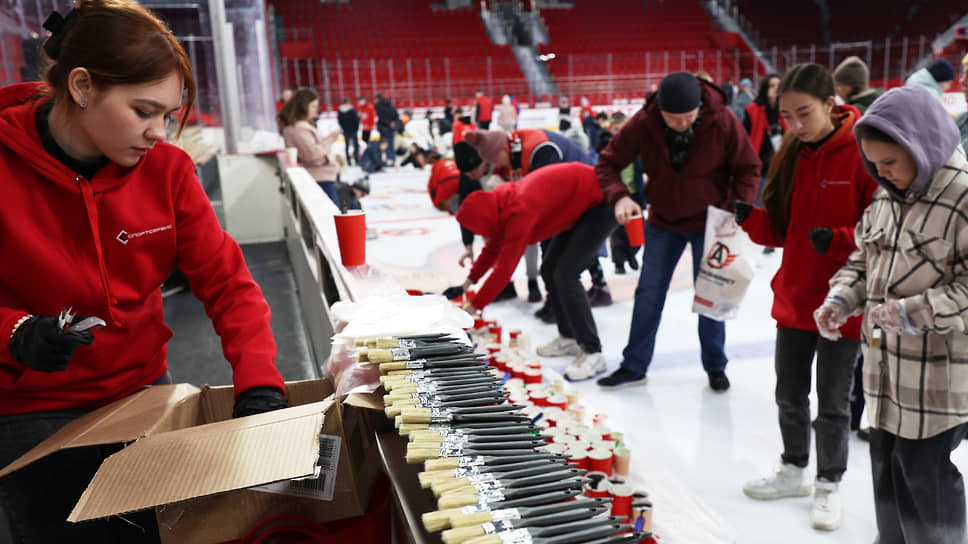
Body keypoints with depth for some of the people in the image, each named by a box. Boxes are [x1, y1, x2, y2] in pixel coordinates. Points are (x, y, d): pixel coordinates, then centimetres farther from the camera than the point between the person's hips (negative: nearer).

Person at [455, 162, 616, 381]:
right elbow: (493, 247, 14)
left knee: (565, 275, -18)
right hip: (580, 203, 10)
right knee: (549, 269, 11)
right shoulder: (500, 202, -3)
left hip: (601, 203, -10)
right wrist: (471, 278, 11)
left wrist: (474, 306, -19)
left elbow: (504, 268, -28)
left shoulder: (519, 213, -32)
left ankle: (593, 353, -11)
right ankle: (569, 338, 23)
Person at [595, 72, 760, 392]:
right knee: (648, 293, 6)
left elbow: (748, 169, -9)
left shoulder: (723, 123, -21)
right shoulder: (643, 124, -18)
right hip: (663, 221, 2)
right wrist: (619, 196, -29)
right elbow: (608, 163, -10)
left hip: (709, 222, -2)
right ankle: (634, 366, 18)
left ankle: (715, 366, 24)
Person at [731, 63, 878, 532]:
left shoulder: (863, 155, -15)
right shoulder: (790, 156, 3)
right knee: (789, 393, 18)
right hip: (794, 298, 6)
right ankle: (793, 471, 39)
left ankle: (828, 485, 30)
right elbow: (779, 230, 7)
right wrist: (750, 219, -12)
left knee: (833, 401, 9)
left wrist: (837, 240, -30)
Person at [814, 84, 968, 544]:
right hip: (886, 365, 7)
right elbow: (863, 258, 15)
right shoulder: (887, 196, 6)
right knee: (886, 466, 20)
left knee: (923, 474, 5)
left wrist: (915, 312, -26)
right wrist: (841, 299, -1)